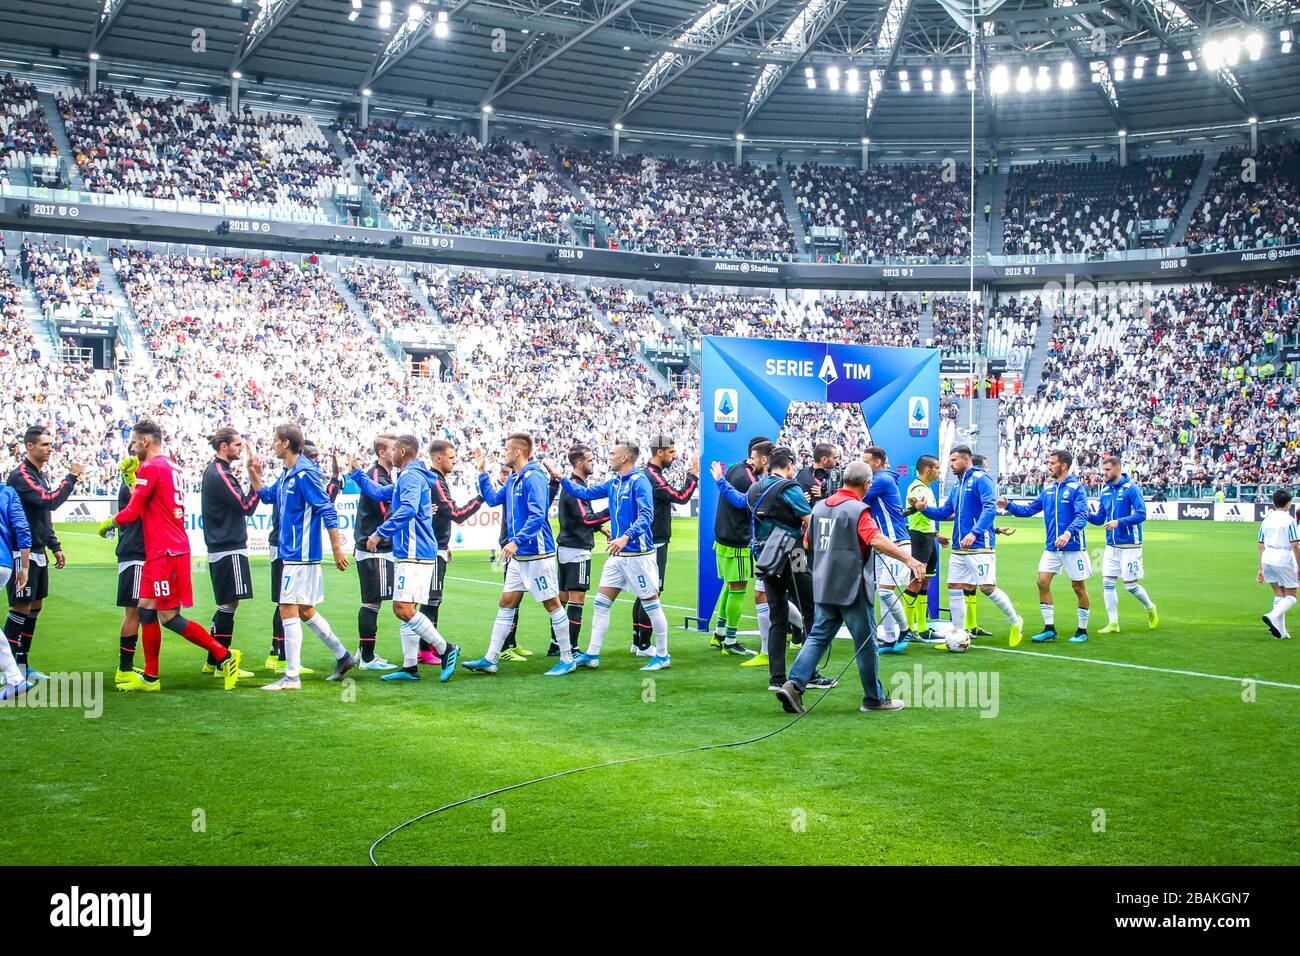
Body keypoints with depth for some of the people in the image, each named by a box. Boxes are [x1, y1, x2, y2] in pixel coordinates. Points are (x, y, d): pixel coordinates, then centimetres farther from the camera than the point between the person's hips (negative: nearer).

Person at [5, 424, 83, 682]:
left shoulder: (41, 476, 15)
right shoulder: (20, 475, -14)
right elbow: (50, 502, -25)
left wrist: (55, 547, 19)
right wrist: (72, 477, -20)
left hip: (38, 553, 9)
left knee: (35, 607, 11)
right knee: (21, 609, -7)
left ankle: (22, 665, 18)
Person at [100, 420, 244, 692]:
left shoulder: (150, 468, -12)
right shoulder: (172, 466, 15)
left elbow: (132, 512, -12)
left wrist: (108, 523, 5)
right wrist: (131, 477, 17)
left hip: (166, 553, -9)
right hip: (159, 552, 9)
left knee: (168, 616, -6)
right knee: (146, 609, 11)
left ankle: (224, 655, -3)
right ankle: (150, 678, 16)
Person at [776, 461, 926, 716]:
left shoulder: (819, 506, 9)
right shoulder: (858, 510, -13)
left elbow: (807, 544, 19)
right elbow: (876, 539, -30)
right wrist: (909, 559, -37)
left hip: (823, 587, 6)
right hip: (852, 588, -6)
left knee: (818, 636, 8)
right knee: (865, 642, 6)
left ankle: (794, 685, -9)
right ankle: (874, 699, 16)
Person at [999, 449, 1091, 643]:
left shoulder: (1076, 487, -9)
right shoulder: (1048, 488, 10)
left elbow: (1082, 516, -20)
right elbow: (1029, 509, 15)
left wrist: (1069, 533, -35)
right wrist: (1009, 506, 1)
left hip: (1073, 546, -6)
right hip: (1051, 547, 6)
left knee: (1079, 586, 3)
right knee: (1042, 582, -2)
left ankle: (1083, 631, 15)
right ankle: (1049, 629, 6)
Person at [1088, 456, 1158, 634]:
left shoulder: (1131, 489, -11)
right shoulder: (1105, 491, 9)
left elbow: (1141, 514, -17)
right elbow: (1100, 518, 13)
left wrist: (1119, 522, -27)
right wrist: (1088, 515, -8)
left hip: (1129, 545, -6)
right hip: (1111, 546, 6)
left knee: (1130, 585, 0)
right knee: (1108, 583, 0)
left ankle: (1150, 608, 29)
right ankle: (1113, 624, 7)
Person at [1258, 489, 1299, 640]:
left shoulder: (1266, 520, 10)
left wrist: (1261, 569, 17)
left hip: (1267, 559, 6)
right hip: (1284, 558, -6)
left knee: (1279, 594, 16)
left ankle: (1281, 631, 13)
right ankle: (1272, 616, -21)